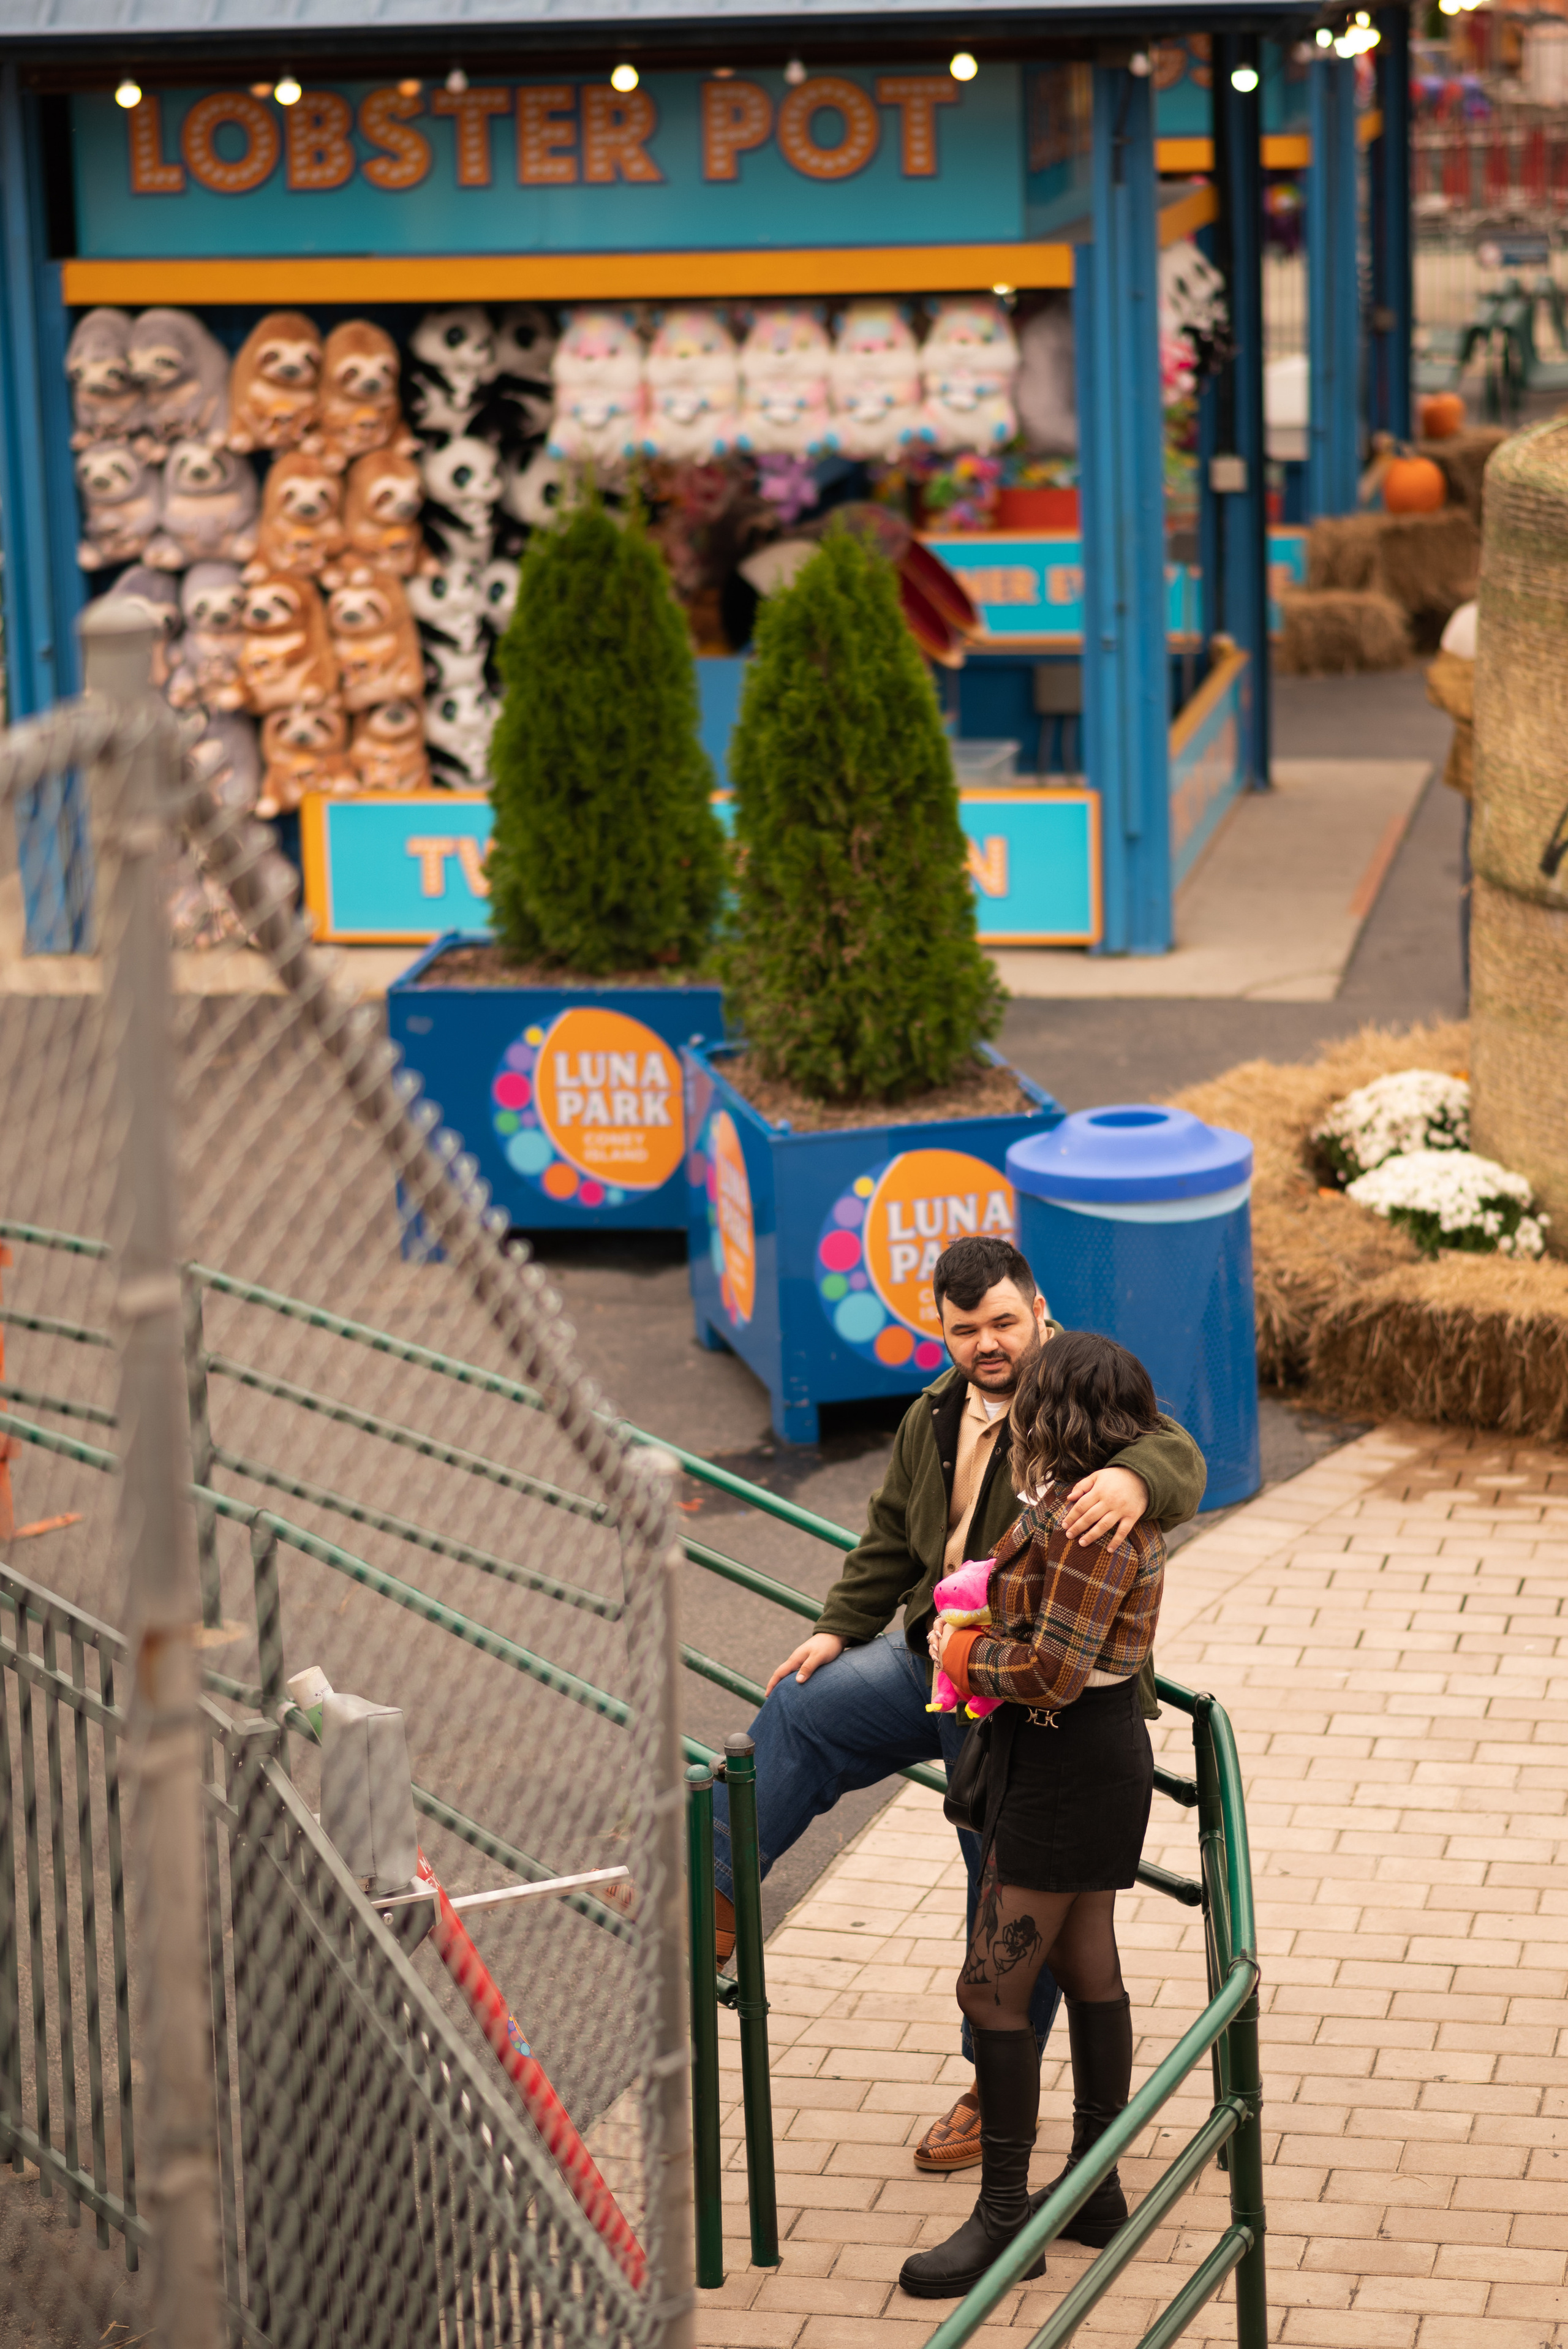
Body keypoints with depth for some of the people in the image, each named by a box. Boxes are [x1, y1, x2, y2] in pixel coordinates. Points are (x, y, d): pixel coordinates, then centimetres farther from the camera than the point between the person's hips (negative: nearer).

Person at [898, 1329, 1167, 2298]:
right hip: (1099, 1753, 11)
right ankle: (1097, 2188, 30)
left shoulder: (1088, 1524, -24)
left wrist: (969, 1655, -10)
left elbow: (1053, 1669, -26)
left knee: (994, 1989, -5)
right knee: (1088, 1970, 18)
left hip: (1067, 1763, -11)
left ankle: (1004, 2219, 1)